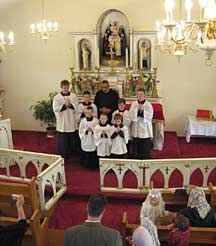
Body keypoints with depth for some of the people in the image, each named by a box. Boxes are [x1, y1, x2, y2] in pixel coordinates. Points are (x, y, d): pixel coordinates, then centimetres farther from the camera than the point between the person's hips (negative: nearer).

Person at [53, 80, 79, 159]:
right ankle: (63, 157, 17)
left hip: (72, 122, 2)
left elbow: (77, 108, -2)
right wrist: (65, 105, -19)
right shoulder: (57, 97, -4)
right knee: (63, 141, 4)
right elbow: (56, 109, -11)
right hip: (62, 123, -2)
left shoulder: (74, 96, 3)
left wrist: (70, 105, -18)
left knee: (73, 139, 10)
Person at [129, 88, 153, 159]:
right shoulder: (133, 103, 6)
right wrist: (137, 109, -17)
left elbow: (150, 115, -11)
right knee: (136, 149, 7)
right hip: (136, 130, 2)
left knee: (145, 149, 2)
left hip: (145, 130, -2)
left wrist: (143, 110, -21)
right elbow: (130, 114, -5)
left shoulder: (148, 104, -1)